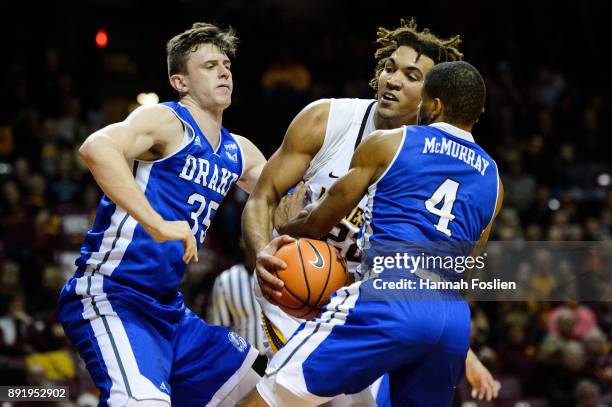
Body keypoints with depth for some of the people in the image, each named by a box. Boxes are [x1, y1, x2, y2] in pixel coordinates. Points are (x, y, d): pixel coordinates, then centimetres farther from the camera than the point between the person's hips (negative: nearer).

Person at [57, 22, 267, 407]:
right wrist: (157, 224, -36)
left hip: (169, 309, 9)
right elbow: (97, 147, -29)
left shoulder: (238, 153, 14)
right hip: (111, 298, -9)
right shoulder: (166, 120, -10)